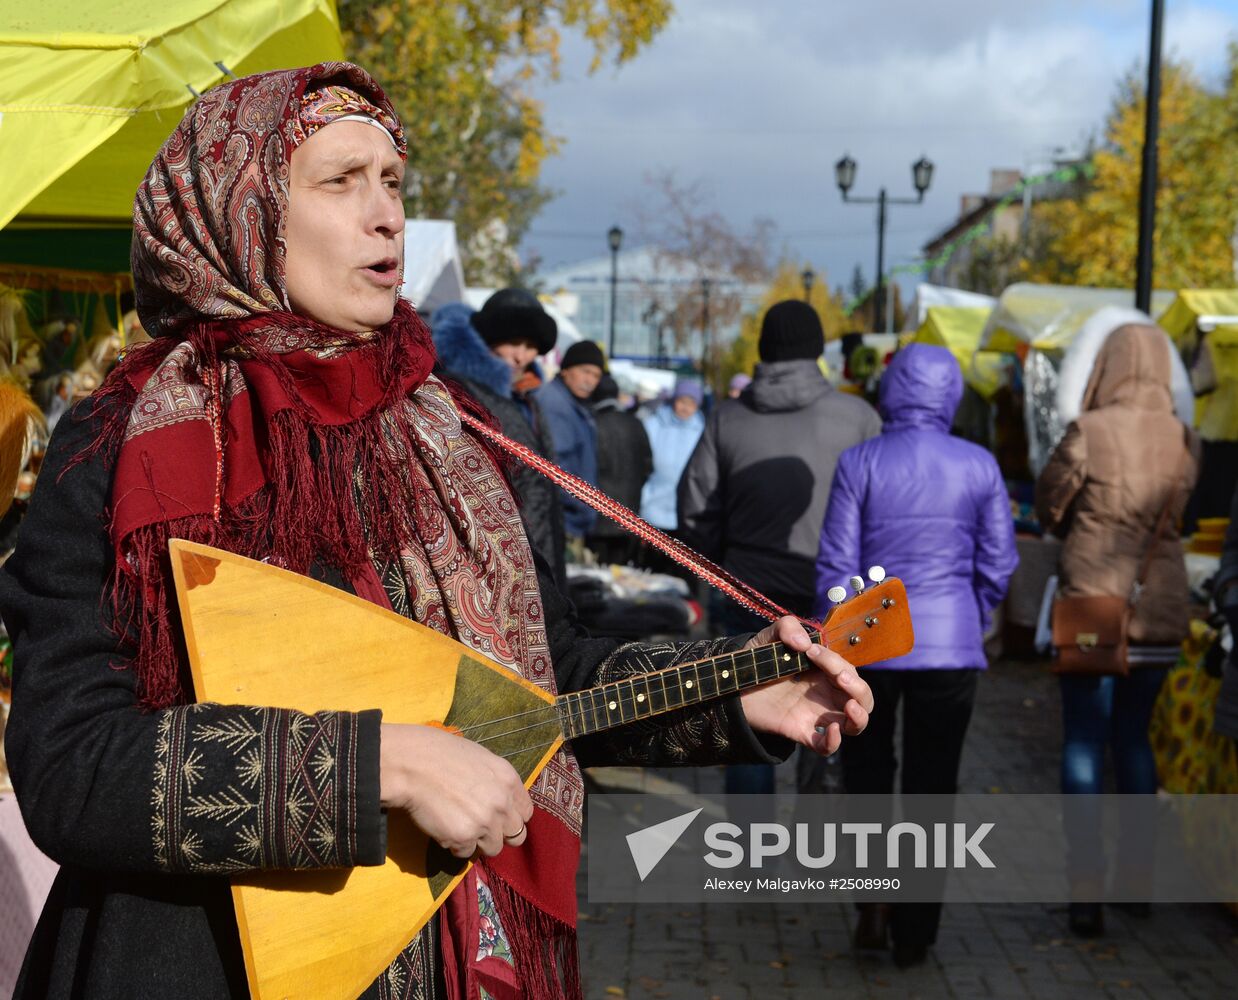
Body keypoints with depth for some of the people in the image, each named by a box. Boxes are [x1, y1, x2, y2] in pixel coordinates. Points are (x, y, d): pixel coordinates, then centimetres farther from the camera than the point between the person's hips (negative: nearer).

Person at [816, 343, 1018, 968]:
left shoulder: (860, 464, -8)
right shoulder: (979, 467, -3)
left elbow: (836, 565, -6)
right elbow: (998, 566, 2)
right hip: (951, 647, 1)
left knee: (866, 766, 19)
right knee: (932, 782, 11)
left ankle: (874, 891, 3)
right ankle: (914, 933, 15)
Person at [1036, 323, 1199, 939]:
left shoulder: (1089, 432, -13)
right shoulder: (1185, 440, -1)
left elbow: (1049, 506, -1)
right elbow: (1184, 514, 10)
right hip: (1162, 610, 4)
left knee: (1084, 744, 1)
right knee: (1133, 736, 19)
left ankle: (1086, 888, -3)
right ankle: (1139, 874, 26)